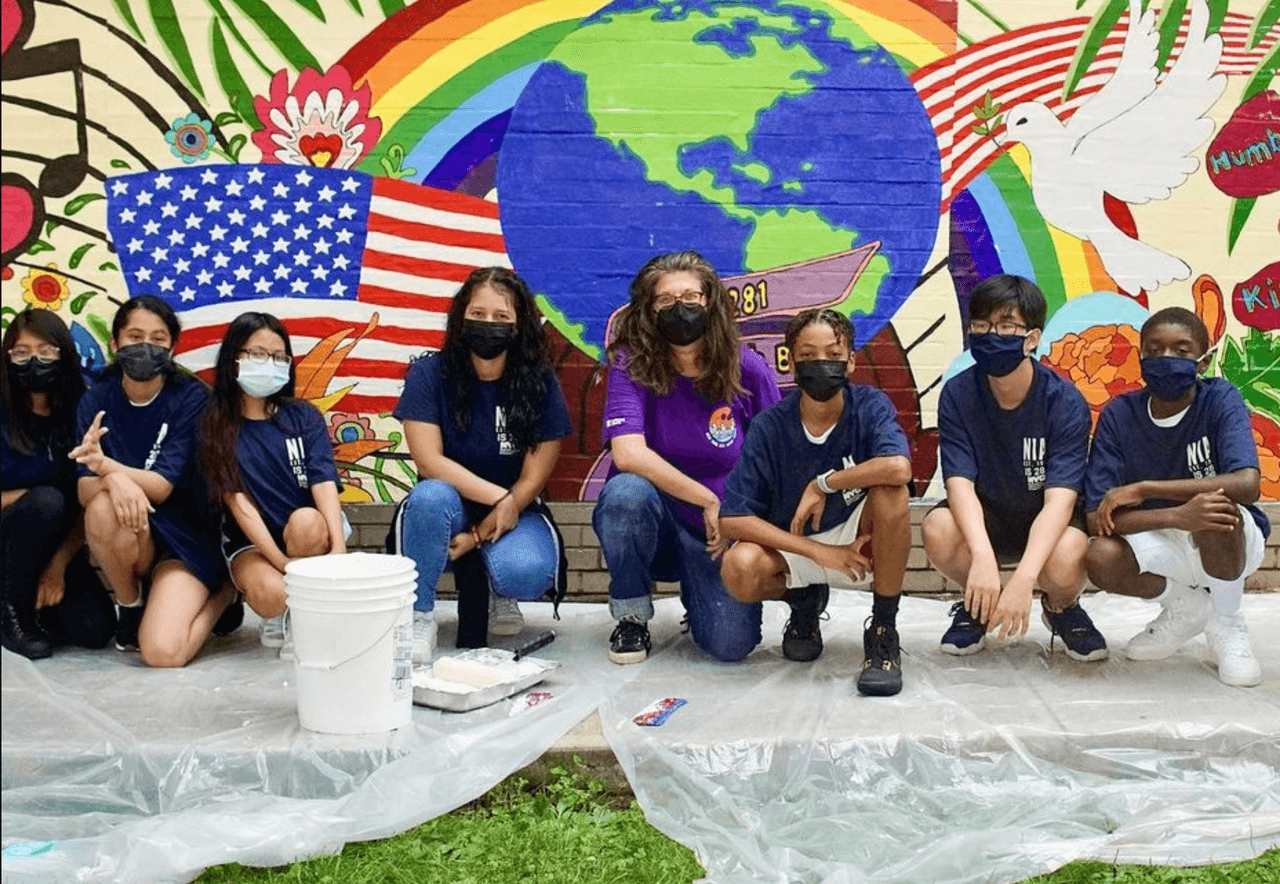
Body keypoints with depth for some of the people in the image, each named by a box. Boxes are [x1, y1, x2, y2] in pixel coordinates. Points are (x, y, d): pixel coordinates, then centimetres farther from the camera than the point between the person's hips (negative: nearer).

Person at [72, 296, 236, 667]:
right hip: (128, 542, 3)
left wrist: (105, 464, -37)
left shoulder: (191, 398, -10)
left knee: (163, 652, -24)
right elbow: (85, 490, -12)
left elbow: (162, 486, -18)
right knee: (104, 508, -33)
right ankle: (130, 608, -5)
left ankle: (222, 594, 10)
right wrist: (114, 479, -36)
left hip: (185, 536, -3)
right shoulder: (96, 400, -1)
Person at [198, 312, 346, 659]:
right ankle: (278, 619, 6)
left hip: (309, 537, 1)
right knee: (270, 593, -33)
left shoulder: (304, 417, 3)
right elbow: (238, 500, -9)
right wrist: (281, 562, -21)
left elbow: (324, 483, -11)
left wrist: (338, 547, -28)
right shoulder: (216, 426, 0)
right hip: (250, 541, -1)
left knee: (305, 521, -34)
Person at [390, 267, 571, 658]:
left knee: (527, 573, -32)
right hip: (449, 510, 0)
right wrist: (499, 497, -22)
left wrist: (478, 536, -16)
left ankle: (491, 591, 8)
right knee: (431, 496, -35)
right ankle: (418, 618, -16)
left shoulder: (541, 384, -8)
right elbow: (429, 462, -15)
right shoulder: (429, 374, -8)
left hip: (513, 513, 0)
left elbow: (533, 479, -9)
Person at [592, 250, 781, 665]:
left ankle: (697, 589, 19)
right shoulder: (631, 363, -11)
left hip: (724, 530, 1)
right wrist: (708, 501, -21)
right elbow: (628, 453, -25)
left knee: (731, 644, -20)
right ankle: (632, 615, -8)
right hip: (650, 521, -1)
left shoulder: (747, 369, -6)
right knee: (626, 490, -36)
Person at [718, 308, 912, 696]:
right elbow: (732, 519, -18)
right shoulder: (770, 426, -13)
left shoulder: (871, 406, -14)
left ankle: (883, 634, -16)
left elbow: (898, 468, -36)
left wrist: (823, 483, -24)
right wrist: (819, 551, -22)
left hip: (860, 541, 0)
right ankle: (805, 600, 7)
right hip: (794, 546, 1)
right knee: (739, 568, -31)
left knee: (889, 490, -31)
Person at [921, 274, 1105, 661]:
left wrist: (1023, 577, -43)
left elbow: (1060, 498, -28)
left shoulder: (1065, 402, -20)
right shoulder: (957, 394, -14)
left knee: (1064, 563, -35)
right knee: (938, 531, -32)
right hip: (983, 517, 2)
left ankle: (1061, 606, 6)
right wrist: (982, 556, -42)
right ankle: (979, 603, 3)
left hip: (1046, 519, -1)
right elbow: (959, 483, -23)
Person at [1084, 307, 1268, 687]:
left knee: (1217, 506, -35)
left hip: (1235, 541, -2)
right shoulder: (1119, 415, -12)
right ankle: (1187, 607, 5)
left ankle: (1227, 624, -6)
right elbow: (1097, 518, -20)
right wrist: (1177, 516, -38)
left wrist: (1143, 489, -32)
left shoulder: (1220, 399, -16)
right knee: (1101, 558, -29)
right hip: (1161, 543, 2)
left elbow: (1247, 484, -34)